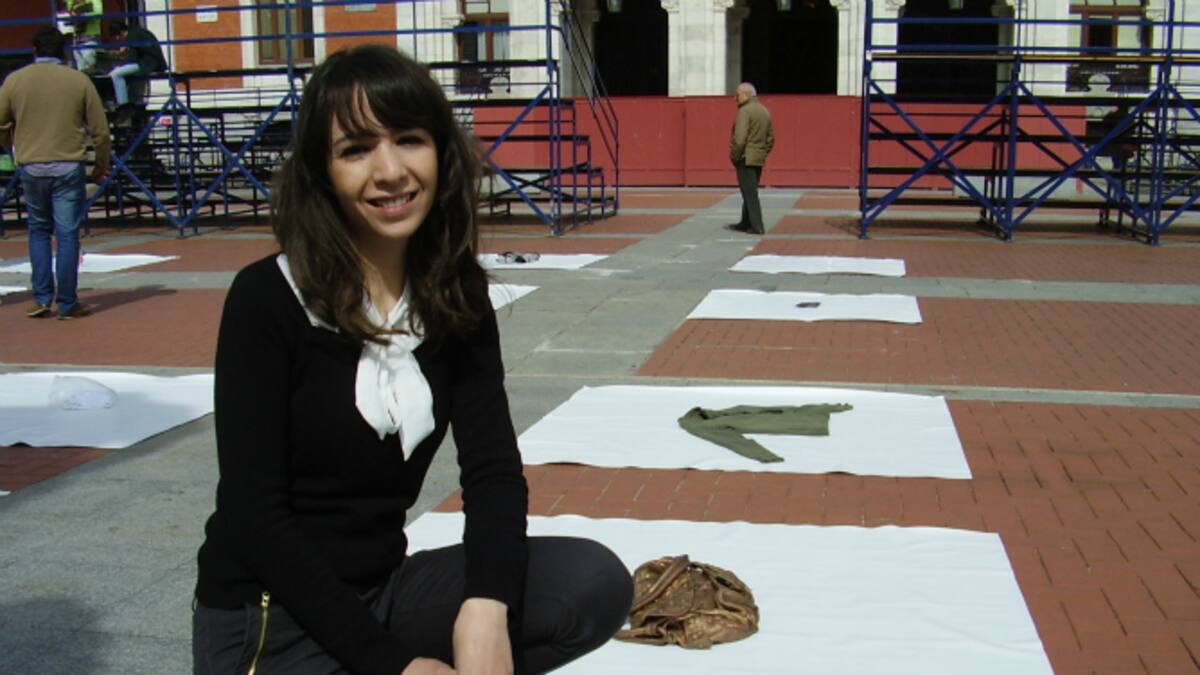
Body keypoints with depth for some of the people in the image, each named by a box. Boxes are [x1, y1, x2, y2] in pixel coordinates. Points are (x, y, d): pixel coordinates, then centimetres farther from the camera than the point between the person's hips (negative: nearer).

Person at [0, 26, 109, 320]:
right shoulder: (79, 81, -1)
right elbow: (100, 130, -1)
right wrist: (101, 165, 13)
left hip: (31, 167, 2)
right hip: (68, 167, -2)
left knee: (38, 231, 16)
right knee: (67, 235, 2)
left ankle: (41, 298, 11)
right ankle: (67, 304, 3)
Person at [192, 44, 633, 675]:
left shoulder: (457, 298, 0)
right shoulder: (266, 299, -14)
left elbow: (493, 471, -8)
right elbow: (254, 514, -16)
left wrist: (485, 608, -28)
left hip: (383, 591, 5)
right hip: (264, 616, -5)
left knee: (597, 582, -17)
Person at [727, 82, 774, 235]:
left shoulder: (744, 111, -14)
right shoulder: (765, 111, 13)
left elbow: (740, 138, -21)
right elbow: (770, 138, 16)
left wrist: (734, 157, -12)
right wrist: (763, 153, 19)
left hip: (746, 159, -8)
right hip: (759, 159, 9)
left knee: (750, 194, -5)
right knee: (750, 192, 17)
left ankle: (757, 226, -6)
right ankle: (745, 223, 24)